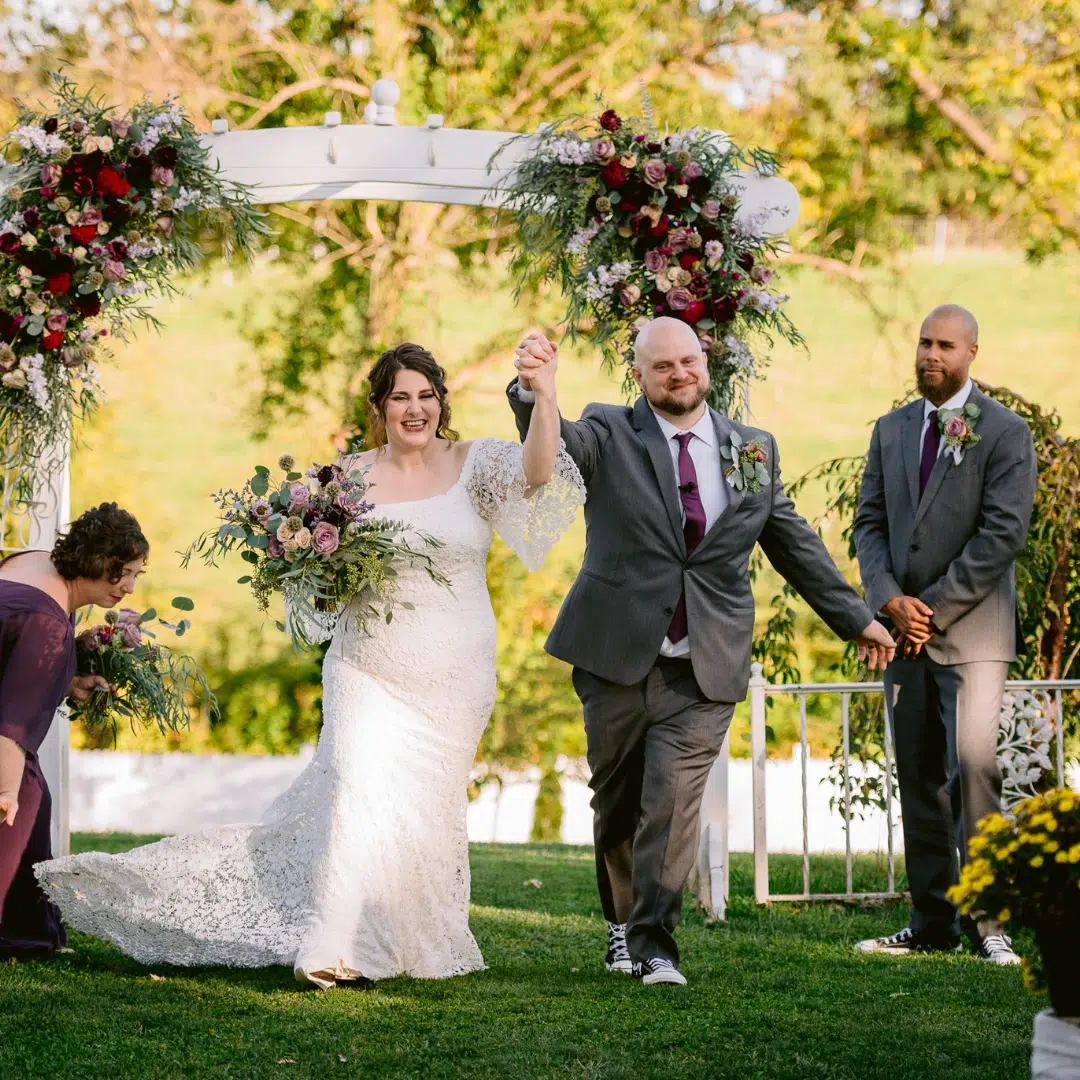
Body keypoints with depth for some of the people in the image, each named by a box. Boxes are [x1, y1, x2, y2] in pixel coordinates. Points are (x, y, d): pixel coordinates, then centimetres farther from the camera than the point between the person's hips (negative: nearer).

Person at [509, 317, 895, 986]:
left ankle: (654, 944, -2)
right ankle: (623, 922, 32)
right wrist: (534, 391, -43)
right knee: (617, 800, 11)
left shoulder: (754, 449, 10)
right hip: (616, 656, 0)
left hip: (705, 669, 0)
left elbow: (795, 543, 18)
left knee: (674, 801, -10)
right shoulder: (610, 435, 1)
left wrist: (855, 618, 21)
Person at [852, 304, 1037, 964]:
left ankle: (986, 919, -11)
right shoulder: (892, 431, 15)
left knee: (973, 763, -16)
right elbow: (871, 521, 13)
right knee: (919, 780, 5)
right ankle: (932, 923, 10)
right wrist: (890, 599, -5)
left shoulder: (1004, 433, -2)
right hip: (907, 630, 5)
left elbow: (1004, 532, -10)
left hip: (972, 627, -5)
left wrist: (936, 609, -12)